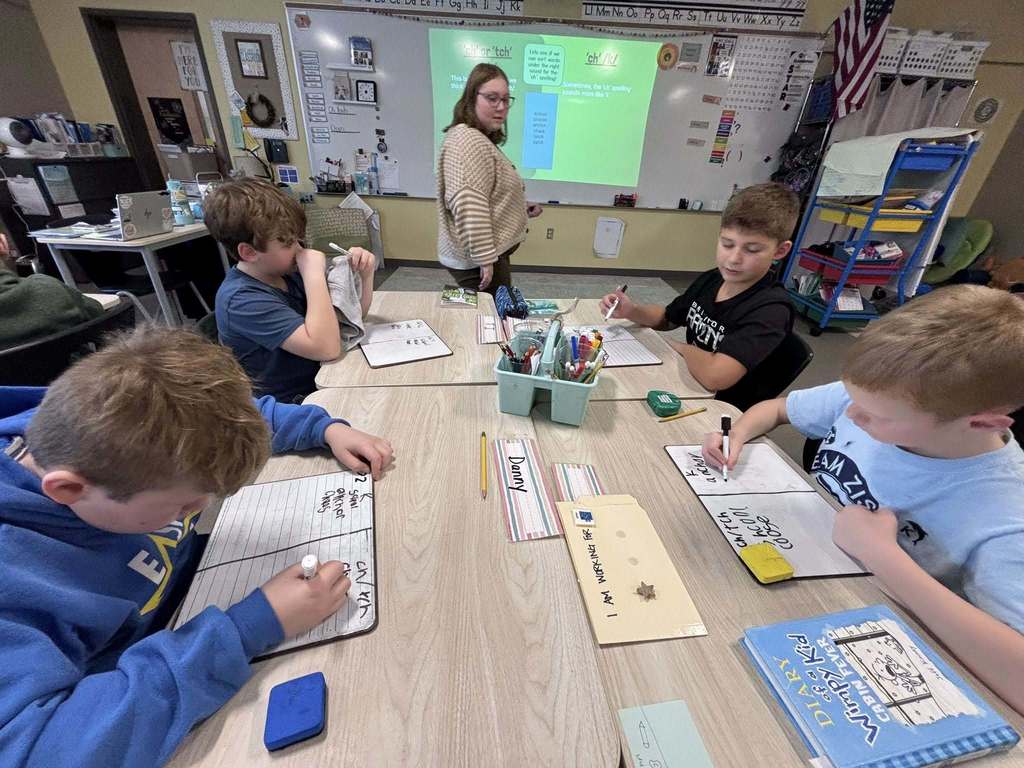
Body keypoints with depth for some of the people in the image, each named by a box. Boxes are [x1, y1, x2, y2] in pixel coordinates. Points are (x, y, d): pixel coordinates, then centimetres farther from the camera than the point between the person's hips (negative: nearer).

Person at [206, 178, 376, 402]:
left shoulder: (287, 271, -1)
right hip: (292, 409, -7)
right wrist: (314, 274, -27)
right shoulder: (241, 300, -22)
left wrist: (365, 274, -15)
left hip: (322, 382, 7)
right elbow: (327, 348, -34)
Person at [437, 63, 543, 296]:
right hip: (478, 260, -11)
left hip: (490, 253, 11)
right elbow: (468, 207, -27)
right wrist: (485, 259, -26)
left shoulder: (481, 139, 19)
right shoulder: (468, 140, -16)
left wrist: (519, 209, 16)